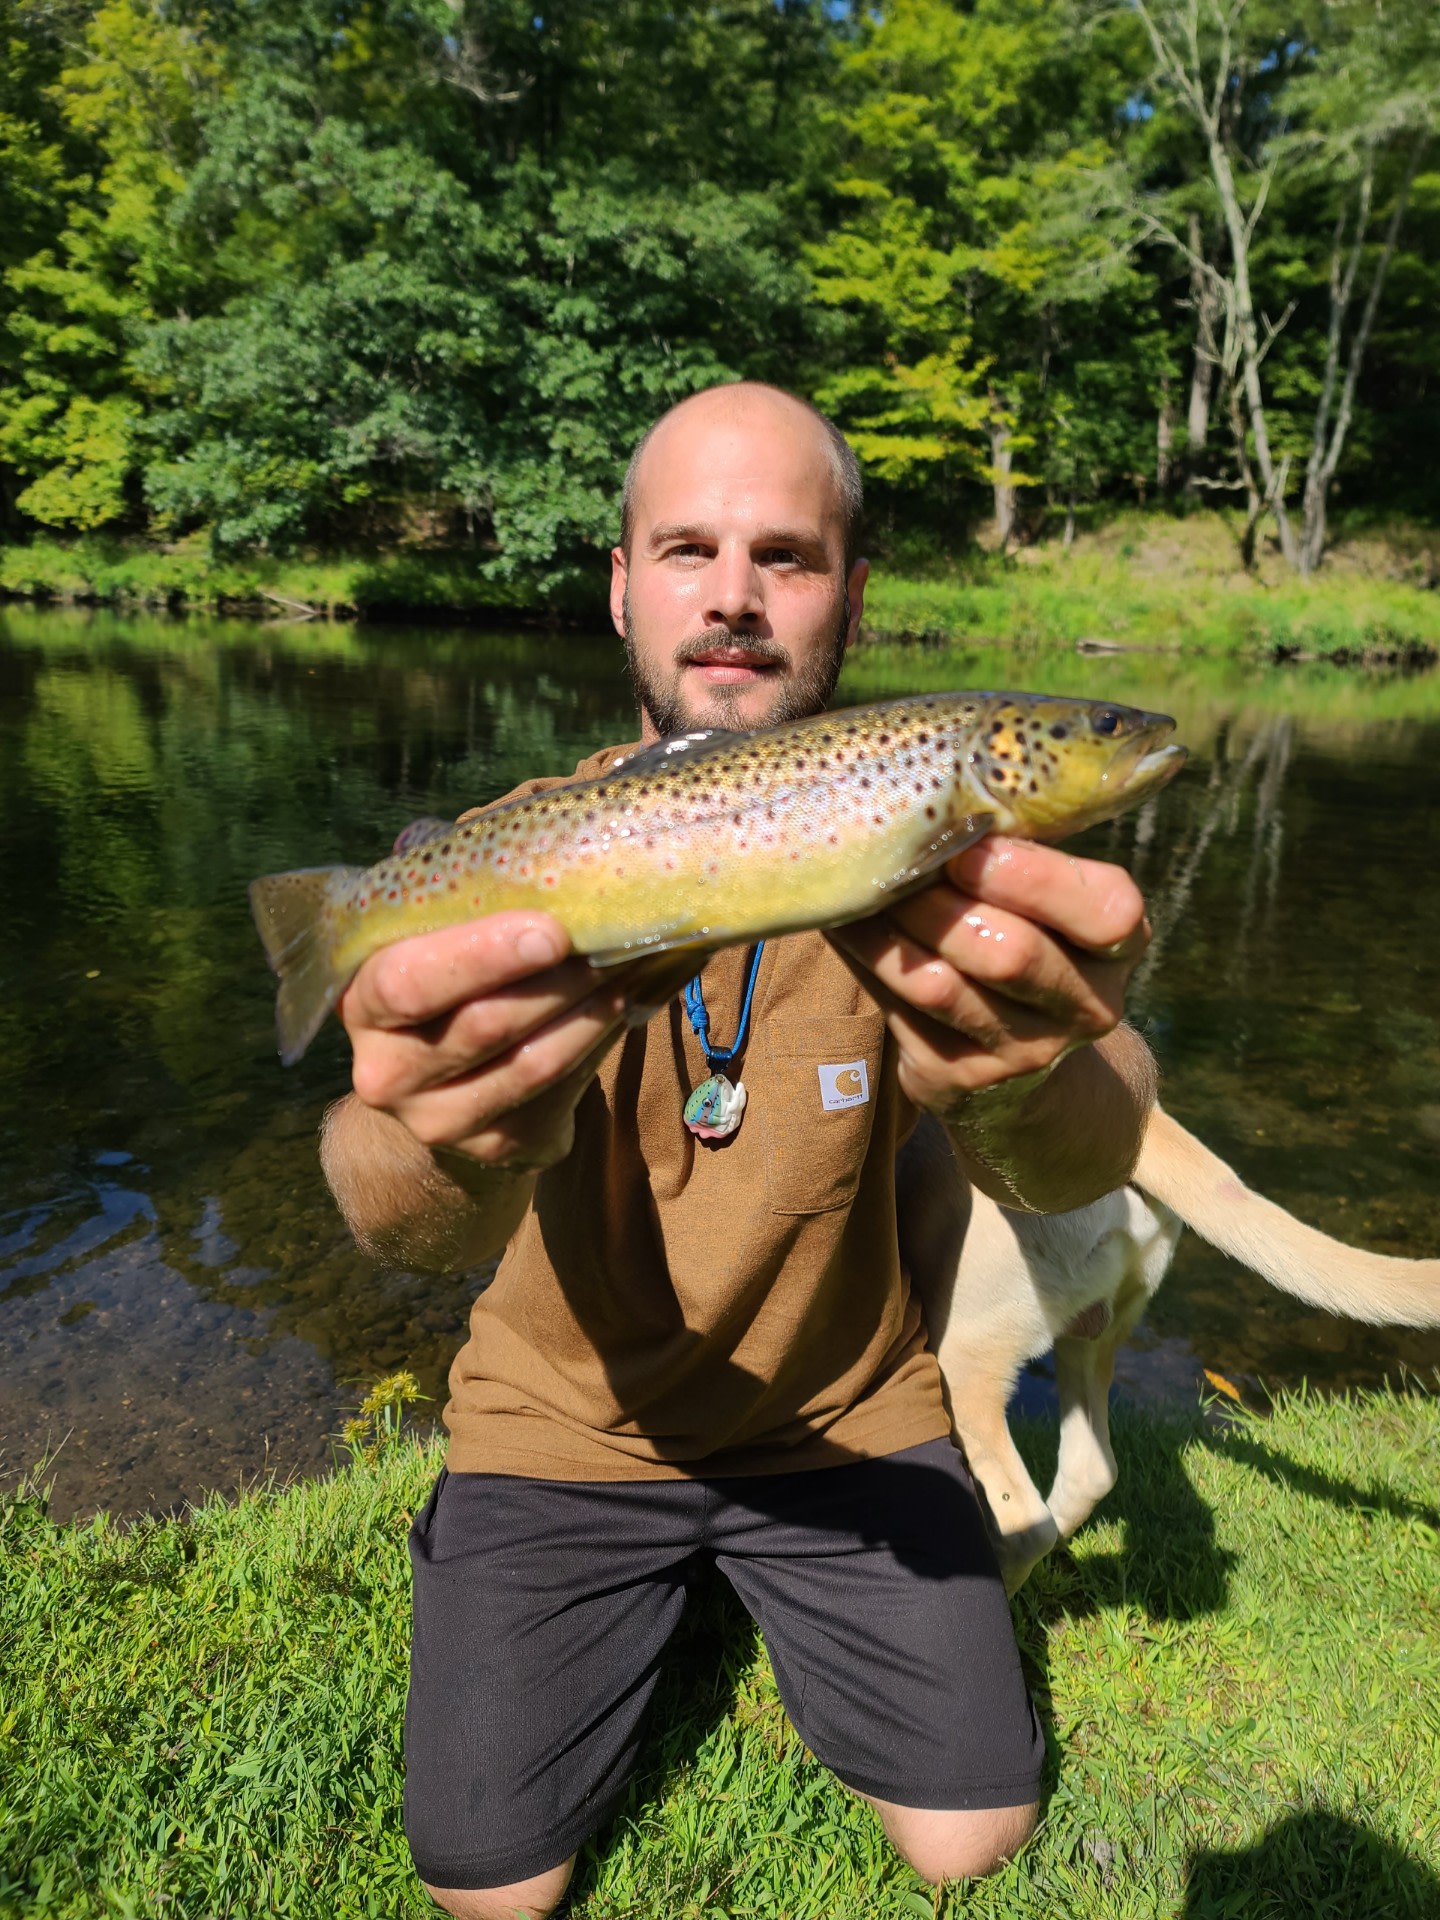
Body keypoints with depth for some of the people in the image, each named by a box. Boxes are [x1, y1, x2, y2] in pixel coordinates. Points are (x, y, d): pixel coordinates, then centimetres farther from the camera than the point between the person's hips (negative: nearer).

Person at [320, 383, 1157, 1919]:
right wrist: (451, 1149, -56)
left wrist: (1023, 1090, -55)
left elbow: (1077, 1169, -31)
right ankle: (673, 1590, 30)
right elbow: (399, 1224, -32)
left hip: (846, 1413, 1)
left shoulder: (923, 842, -15)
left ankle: (750, 1574, 29)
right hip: (562, 1424, 0)